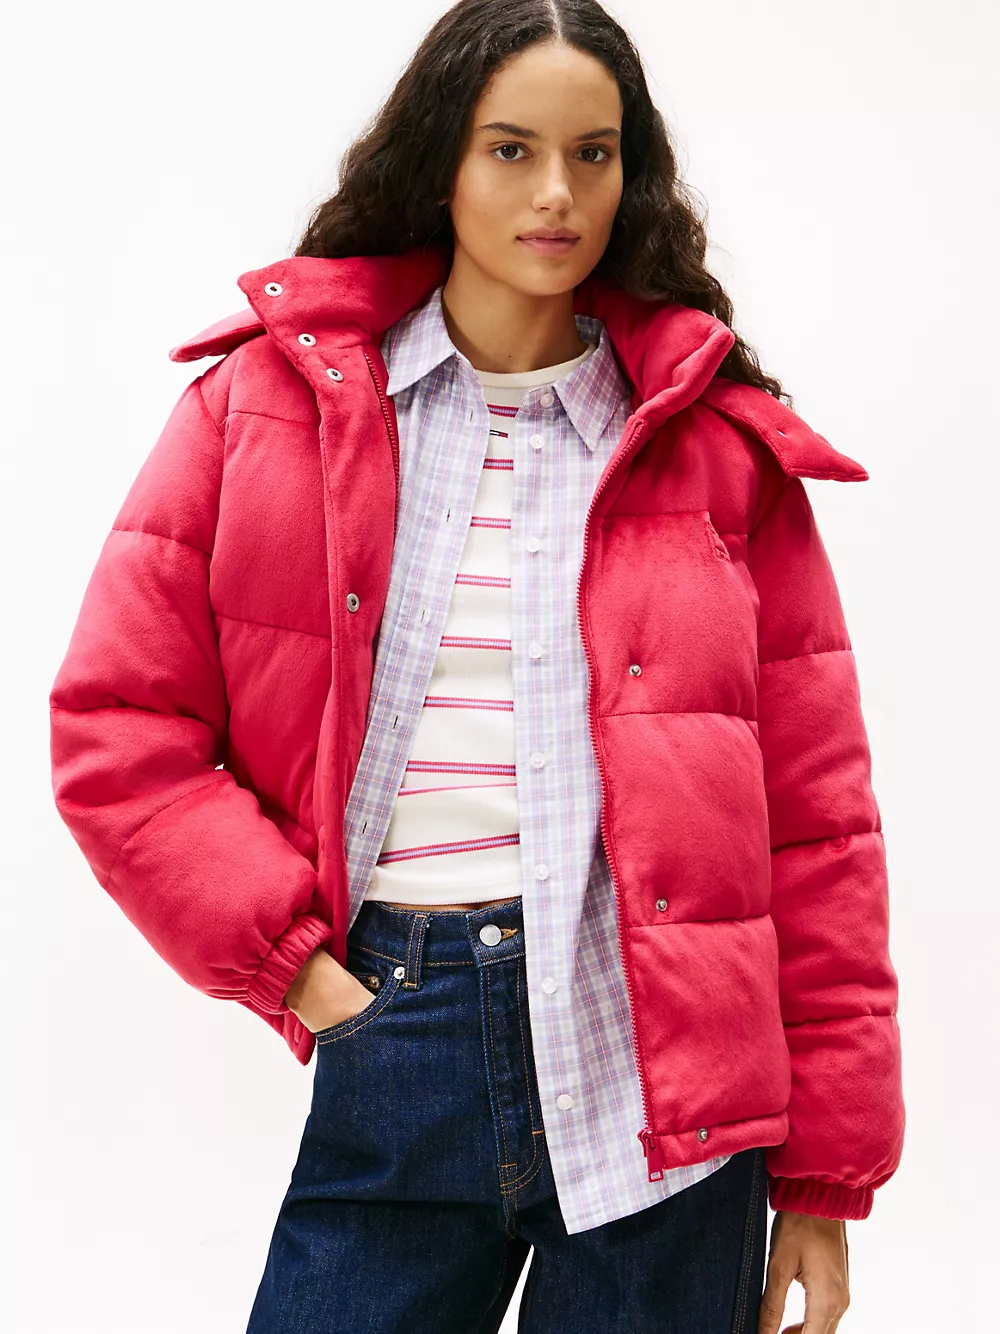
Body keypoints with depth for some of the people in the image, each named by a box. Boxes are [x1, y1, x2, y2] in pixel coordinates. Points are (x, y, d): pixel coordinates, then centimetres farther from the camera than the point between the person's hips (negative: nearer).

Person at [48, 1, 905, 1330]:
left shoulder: (720, 441, 4)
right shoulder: (273, 396, 4)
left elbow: (814, 820, 4)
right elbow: (117, 730, 1)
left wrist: (828, 1173, 2)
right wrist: (295, 968, -8)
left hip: (663, 1068, 0)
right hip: (389, 1047, 0)